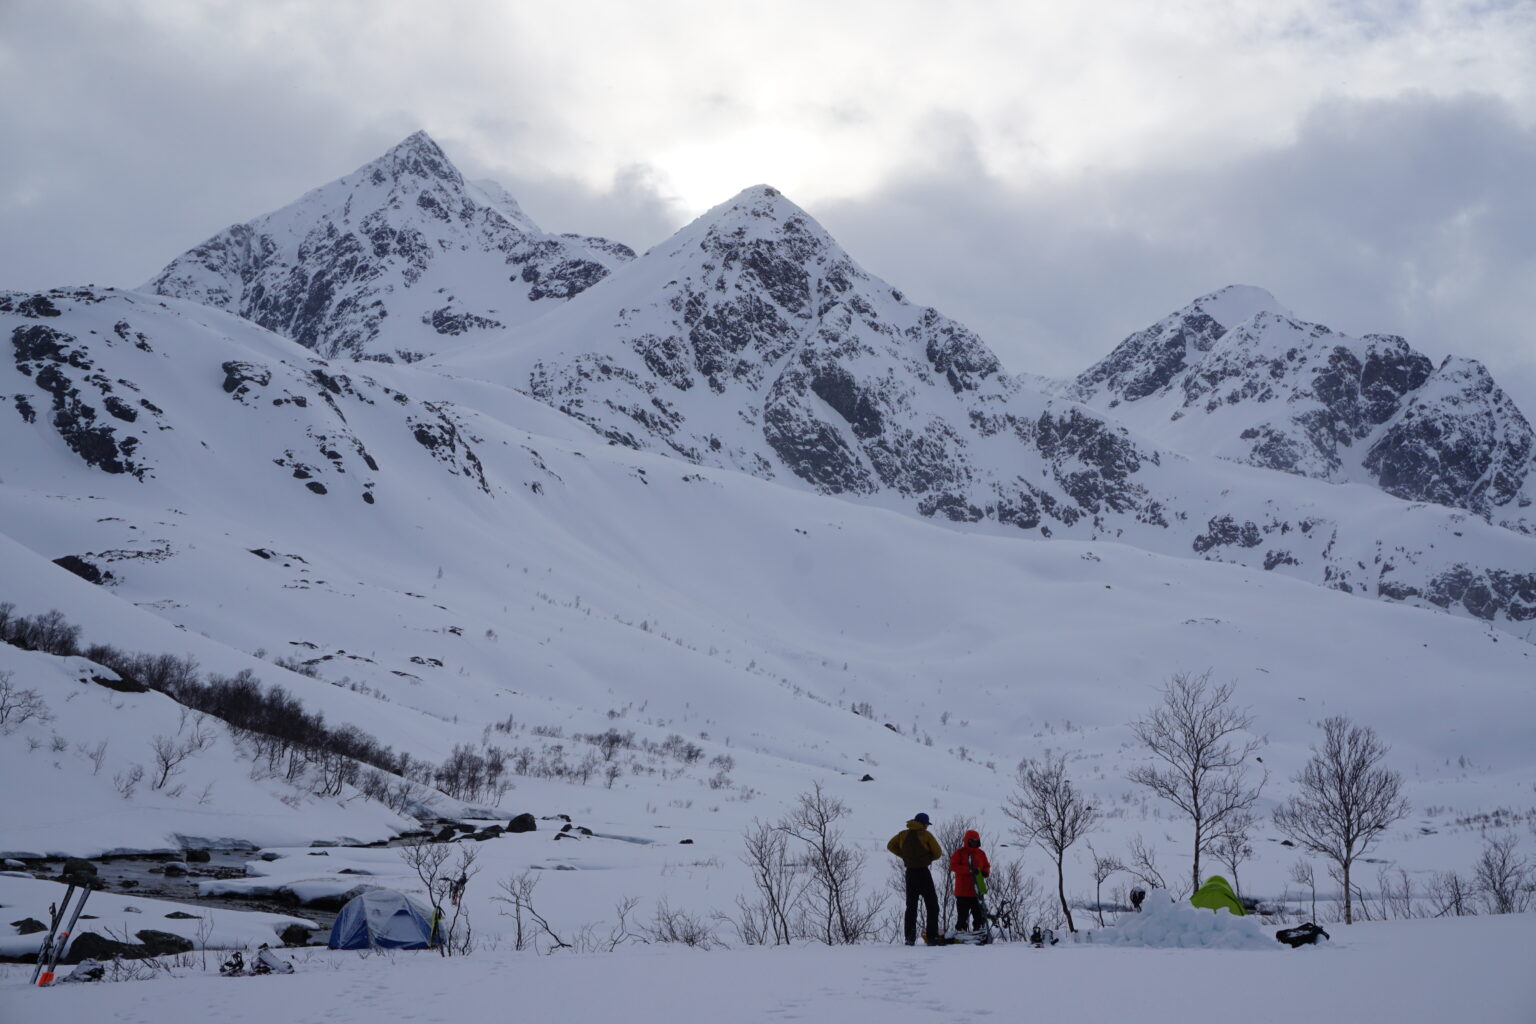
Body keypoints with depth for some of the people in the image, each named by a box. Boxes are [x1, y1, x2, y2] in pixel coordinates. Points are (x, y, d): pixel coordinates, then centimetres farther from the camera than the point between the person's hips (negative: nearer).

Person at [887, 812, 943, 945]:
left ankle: (909, 937, 9)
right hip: (923, 872, -5)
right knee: (932, 905, 1)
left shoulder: (903, 834, 6)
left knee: (911, 905, 13)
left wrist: (904, 855, 12)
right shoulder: (925, 835, -8)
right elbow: (938, 853, -6)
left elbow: (890, 846, 15)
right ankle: (932, 936, -6)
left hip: (910, 873, 5)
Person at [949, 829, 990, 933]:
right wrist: (969, 870, -23)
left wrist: (985, 872, -7)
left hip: (977, 890, 4)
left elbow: (987, 866, 18)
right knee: (963, 914, -2)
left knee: (979, 915, 4)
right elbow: (953, 866, -13)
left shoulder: (981, 854, 14)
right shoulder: (959, 852, -1)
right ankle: (960, 931, 4)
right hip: (963, 891, -4)